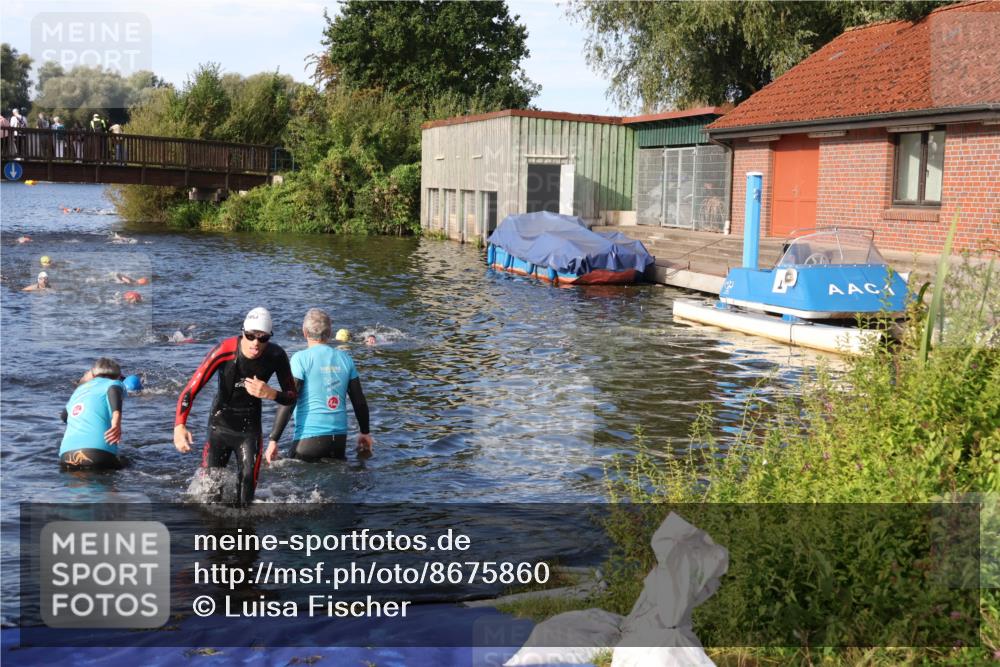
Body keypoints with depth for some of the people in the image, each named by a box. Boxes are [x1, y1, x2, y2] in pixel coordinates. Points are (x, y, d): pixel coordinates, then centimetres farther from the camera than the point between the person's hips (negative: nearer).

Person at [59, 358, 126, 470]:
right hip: (99, 451, -5)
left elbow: (63, 415, 45)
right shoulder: (114, 383, 15)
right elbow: (114, 390, -11)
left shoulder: (79, 389, 30)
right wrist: (116, 420, -27)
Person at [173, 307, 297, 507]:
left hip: (250, 429, 1)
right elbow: (191, 389, -25)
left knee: (248, 483, -5)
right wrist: (179, 426, -37)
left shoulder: (276, 356, -16)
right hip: (220, 425, -1)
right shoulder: (224, 351, -24)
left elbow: (292, 397, -6)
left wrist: (270, 393, -28)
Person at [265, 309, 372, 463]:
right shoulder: (345, 358, 7)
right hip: (340, 437, 5)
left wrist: (273, 439, -8)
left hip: (309, 437, -5)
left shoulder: (301, 358, -7)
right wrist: (365, 433, 23)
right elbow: (359, 400, 11)